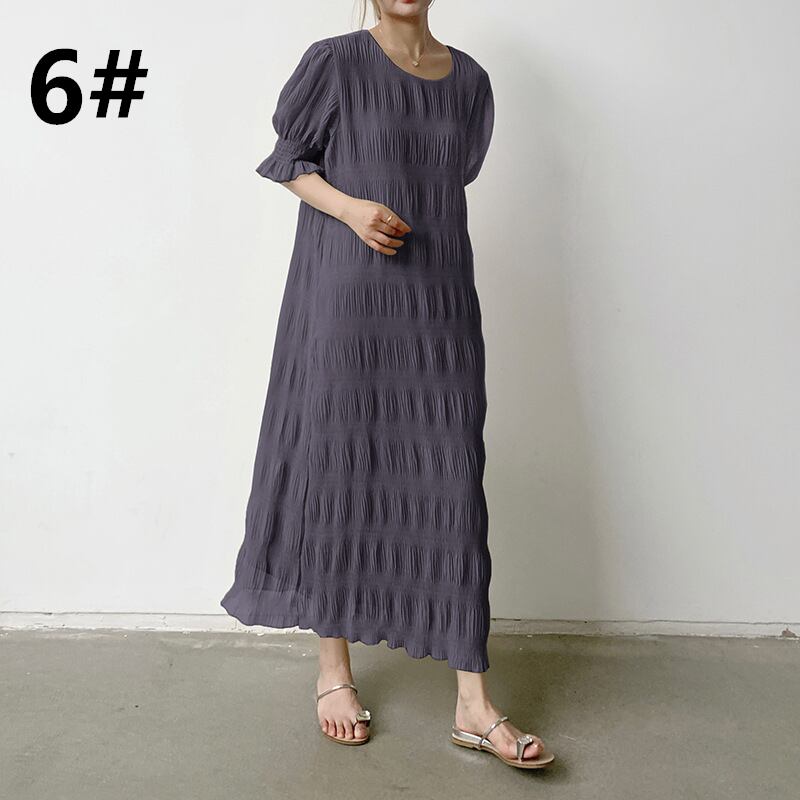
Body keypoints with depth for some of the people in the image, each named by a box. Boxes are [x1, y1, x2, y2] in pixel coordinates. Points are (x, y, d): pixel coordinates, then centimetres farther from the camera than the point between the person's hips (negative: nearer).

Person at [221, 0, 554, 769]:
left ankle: (473, 702, 4)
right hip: (345, 299, -3)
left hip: (437, 304, 3)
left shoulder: (468, 78, 12)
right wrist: (351, 208, -14)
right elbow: (289, 159, 3)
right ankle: (333, 670, 20)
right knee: (339, 468, 3)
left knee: (451, 482, -1)